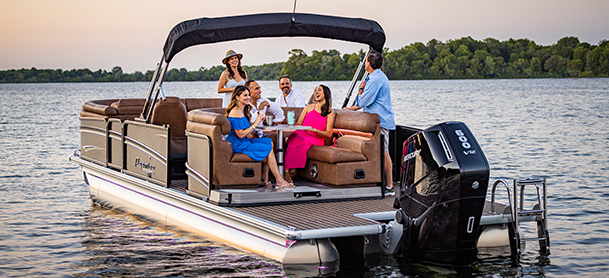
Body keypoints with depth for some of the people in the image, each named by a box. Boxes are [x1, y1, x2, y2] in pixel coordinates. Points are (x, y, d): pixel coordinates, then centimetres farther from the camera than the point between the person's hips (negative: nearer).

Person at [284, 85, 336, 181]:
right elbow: (298, 124, 19)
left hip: (316, 139, -2)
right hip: (301, 134, 2)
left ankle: (291, 170, -38)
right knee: (295, 138, -36)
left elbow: (329, 134, 2)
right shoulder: (309, 107, 22)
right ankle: (288, 169, -45)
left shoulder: (330, 112, 10)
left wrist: (314, 130, -14)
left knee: (303, 143, -38)